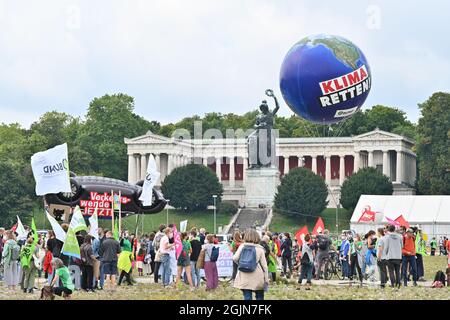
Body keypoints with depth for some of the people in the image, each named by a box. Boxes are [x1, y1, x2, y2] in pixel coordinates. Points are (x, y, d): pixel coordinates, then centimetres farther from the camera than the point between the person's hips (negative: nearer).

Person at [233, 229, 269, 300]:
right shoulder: (260, 249, 0)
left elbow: (235, 258, -10)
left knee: (247, 297, 2)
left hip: (244, 278, 0)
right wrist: (266, 279, 3)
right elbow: (264, 265, -1)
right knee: (259, 297, 14)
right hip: (257, 278, 0)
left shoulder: (242, 246, 0)